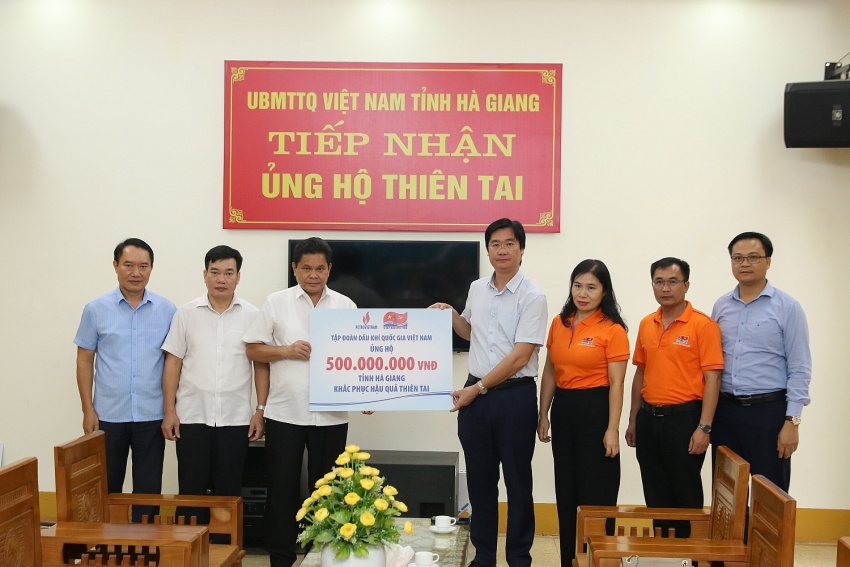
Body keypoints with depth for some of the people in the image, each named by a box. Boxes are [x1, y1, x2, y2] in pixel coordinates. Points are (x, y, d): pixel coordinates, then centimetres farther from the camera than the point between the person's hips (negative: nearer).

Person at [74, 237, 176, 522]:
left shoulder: (167, 310, 1)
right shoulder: (96, 309, 0)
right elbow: (84, 360, 4)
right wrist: (88, 410, -2)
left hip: (152, 416, 0)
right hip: (108, 415, 0)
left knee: (148, 488, 8)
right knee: (107, 488, 10)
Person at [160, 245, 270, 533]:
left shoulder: (252, 315, 2)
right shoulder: (187, 313, 3)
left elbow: (261, 365, 4)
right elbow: (173, 363, 3)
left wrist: (261, 410, -1)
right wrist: (169, 411, -2)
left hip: (235, 419, 0)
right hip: (192, 417, 0)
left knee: (229, 492, 8)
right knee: (192, 490, 6)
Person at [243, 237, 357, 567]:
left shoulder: (345, 306, 6)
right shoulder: (276, 303, 2)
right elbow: (253, 349, 3)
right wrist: (287, 350, -13)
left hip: (331, 414, 1)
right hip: (285, 412, -1)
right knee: (282, 488, 6)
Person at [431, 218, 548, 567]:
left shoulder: (532, 297, -11)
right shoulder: (477, 289, 7)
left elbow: (520, 357, -16)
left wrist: (479, 388, -15)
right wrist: (451, 315, 5)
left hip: (515, 397, -5)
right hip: (474, 394, 5)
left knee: (517, 483, 6)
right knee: (479, 481, 12)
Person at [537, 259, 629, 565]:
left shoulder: (613, 330, -9)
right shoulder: (559, 323, 7)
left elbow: (616, 384, -11)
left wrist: (612, 429, -14)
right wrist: (543, 415, 10)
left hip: (595, 410, -6)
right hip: (563, 409, 6)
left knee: (596, 492, 2)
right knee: (566, 491, 13)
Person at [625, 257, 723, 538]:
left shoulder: (703, 324, -8)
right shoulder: (646, 324, 10)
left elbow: (712, 378, -12)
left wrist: (704, 427, -17)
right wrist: (633, 420, 14)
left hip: (684, 418, -6)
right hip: (648, 418, 6)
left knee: (686, 496, 4)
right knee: (656, 496, 13)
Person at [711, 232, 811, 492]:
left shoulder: (787, 307, -5)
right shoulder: (721, 306, 8)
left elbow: (799, 369, -7)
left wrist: (792, 421, -12)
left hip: (768, 411, -4)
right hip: (725, 410, 4)